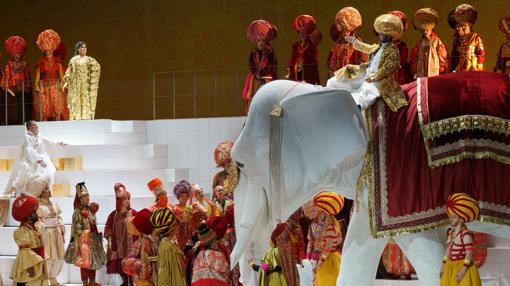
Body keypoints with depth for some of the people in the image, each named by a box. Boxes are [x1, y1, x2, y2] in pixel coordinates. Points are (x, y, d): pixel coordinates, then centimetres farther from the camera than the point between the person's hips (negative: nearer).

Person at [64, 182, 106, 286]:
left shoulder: (91, 209, 7)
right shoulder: (77, 211, -10)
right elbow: (76, 227, -13)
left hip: (93, 238, 7)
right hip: (83, 239, -7)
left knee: (94, 260, 11)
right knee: (84, 260, -3)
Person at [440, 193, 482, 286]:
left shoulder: (465, 234, -16)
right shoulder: (451, 232, 8)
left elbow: (469, 253, -20)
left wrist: (464, 270, -24)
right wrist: (443, 264, 14)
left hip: (462, 267, -8)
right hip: (450, 268, 8)